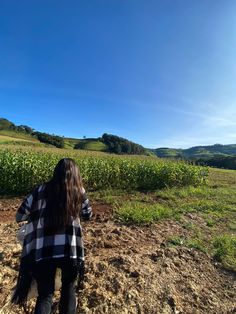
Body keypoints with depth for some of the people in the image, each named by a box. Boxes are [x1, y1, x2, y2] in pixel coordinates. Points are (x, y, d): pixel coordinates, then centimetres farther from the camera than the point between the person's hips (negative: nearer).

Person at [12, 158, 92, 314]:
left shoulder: (41, 190, 6)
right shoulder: (79, 191, 5)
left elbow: (20, 216, 10)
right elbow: (88, 214, 18)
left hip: (41, 252, 1)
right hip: (70, 251, 0)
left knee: (45, 295, 23)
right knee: (69, 288, 28)